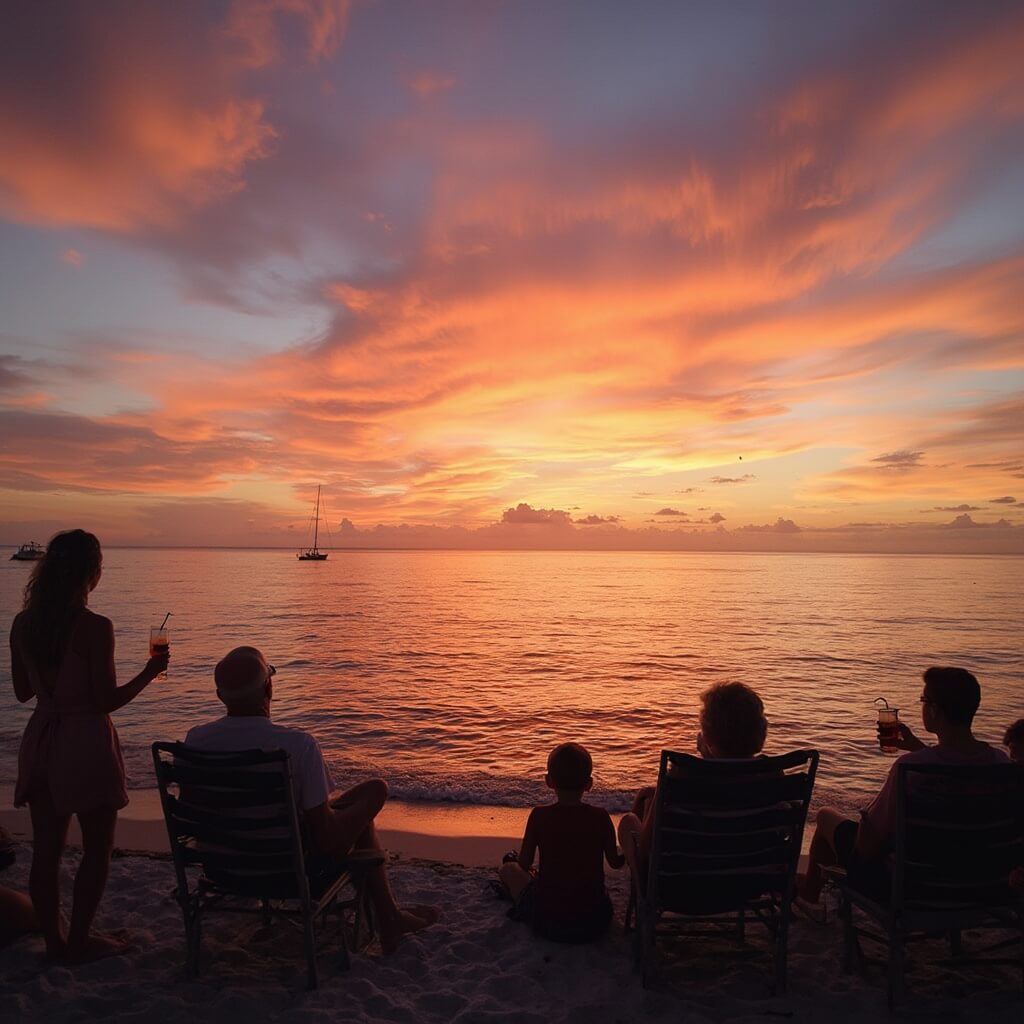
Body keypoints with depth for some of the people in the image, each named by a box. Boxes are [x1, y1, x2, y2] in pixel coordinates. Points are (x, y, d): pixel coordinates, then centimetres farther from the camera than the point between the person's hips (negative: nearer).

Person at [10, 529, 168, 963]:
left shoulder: (23, 623, -1)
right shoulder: (95, 627, -20)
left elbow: (23, 691, 10)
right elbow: (107, 700, -16)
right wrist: (150, 672, -4)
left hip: (40, 741, 7)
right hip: (86, 743, -6)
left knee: (46, 848, 17)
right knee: (97, 848, 11)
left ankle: (53, 938, 30)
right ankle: (79, 941, 21)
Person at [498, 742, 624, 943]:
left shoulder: (539, 816, -14)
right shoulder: (600, 816, -11)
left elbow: (524, 863, -2)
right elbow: (615, 862, 2)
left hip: (548, 923, -2)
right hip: (595, 923, 2)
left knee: (508, 869, 20)